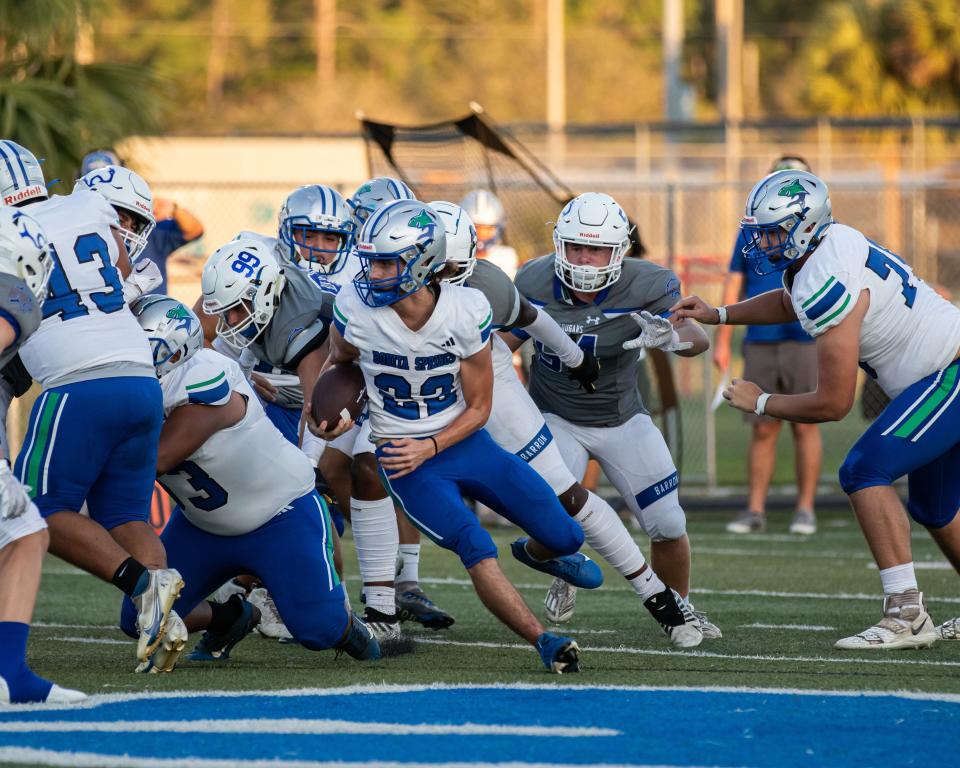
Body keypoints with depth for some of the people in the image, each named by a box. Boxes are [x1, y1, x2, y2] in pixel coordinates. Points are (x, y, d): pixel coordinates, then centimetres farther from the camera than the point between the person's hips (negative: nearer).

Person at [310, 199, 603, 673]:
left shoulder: (467, 312, -17)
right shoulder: (356, 309, -17)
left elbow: (478, 407, -7)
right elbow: (339, 362, 8)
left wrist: (428, 447, -20)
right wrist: (328, 416, -8)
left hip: (461, 440, 2)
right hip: (403, 456, -2)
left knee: (565, 537, 5)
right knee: (474, 546, -26)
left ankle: (537, 552, 42)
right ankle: (543, 642, -22)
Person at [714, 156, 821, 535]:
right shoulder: (751, 230, 11)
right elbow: (733, 285, 12)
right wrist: (722, 341, 7)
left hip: (805, 343, -2)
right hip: (760, 344, 2)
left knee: (805, 427, -2)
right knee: (762, 430, 3)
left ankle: (805, 510, 4)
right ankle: (754, 510, 7)